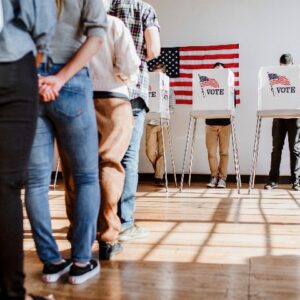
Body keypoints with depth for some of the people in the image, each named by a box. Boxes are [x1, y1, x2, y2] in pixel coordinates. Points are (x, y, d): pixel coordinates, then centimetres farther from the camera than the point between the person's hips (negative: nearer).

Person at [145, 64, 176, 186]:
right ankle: (159, 171, 23)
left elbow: (172, 108, 2)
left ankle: (159, 177, 4)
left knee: (162, 151, -2)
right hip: (150, 123, 1)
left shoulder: (169, 90, 7)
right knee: (150, 152, -1)